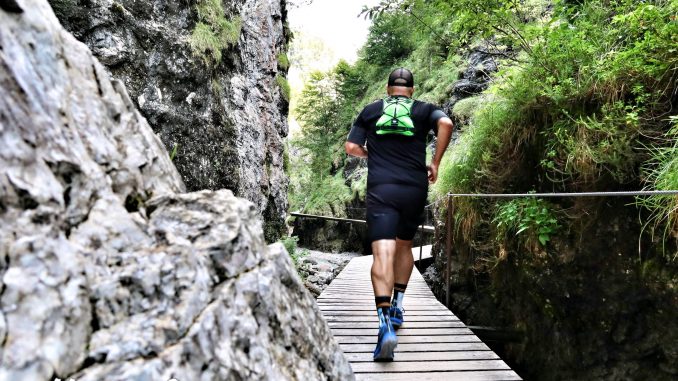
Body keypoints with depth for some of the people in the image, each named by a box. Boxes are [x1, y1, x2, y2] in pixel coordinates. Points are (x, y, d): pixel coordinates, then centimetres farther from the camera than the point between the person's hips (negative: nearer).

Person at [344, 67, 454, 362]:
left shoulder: (370, 111, 14)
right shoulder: (424, 110, 12)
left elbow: (351, 147, 9)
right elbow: (445, 123, -8)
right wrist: (435, 163, 1)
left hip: (380, 189, -1)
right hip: (414, 188, 2)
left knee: (383, 253, -12)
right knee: (404, 245, 22)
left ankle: (386, 323, -28)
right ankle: (397, 307, 26)